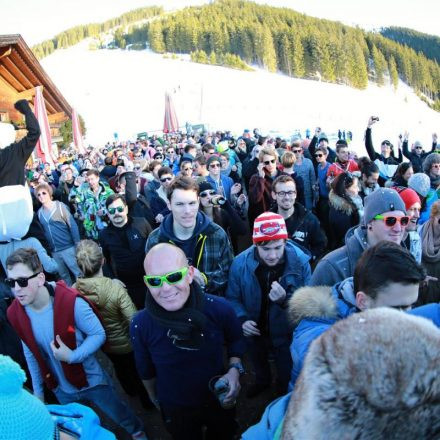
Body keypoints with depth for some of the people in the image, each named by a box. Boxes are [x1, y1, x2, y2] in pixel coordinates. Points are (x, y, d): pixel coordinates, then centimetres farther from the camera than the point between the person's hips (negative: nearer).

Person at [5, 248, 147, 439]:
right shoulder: (15, 313, -14)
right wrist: (37, 389, 8)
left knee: (119, 414, 21)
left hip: (92, 380, -3)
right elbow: (30, 353, 1)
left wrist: (72, 356, -32)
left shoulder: (71, 302, -30)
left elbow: (98, 335, -19)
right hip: (61, 389, 3)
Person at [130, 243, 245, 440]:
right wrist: (154, 398, 9)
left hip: (219, 400, 1)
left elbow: (235, 339, -4)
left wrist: (234, 368, -19)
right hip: (175, 409, 0)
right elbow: (146, 370, -6)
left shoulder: (219, 308, -26)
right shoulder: (140, 325, -26)